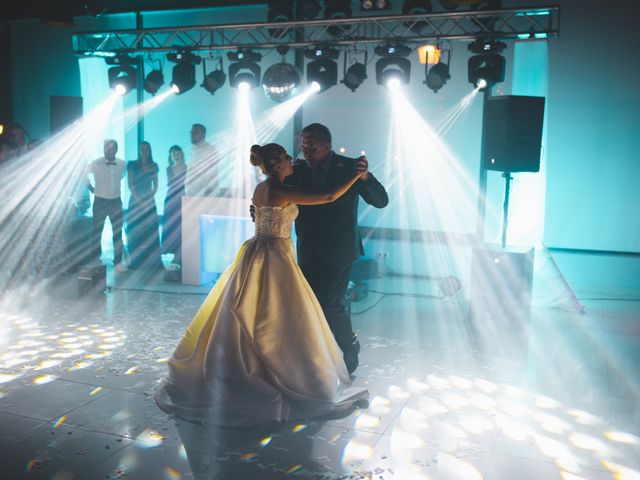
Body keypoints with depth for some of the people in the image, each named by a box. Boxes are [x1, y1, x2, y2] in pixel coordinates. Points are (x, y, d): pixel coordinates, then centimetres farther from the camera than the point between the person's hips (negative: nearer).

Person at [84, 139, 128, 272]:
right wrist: (91, 189, 6)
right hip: (100, 201, -2)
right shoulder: (96, 164, -10)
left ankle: (118, 262, 8)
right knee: (97, 232, 5)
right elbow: (85, 177, 5)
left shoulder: (122, 164, -3)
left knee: (118, 232, 2)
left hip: (116, 202, 2)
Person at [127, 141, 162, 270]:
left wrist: (149, 199, -5)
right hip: (135, 200, -2)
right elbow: (131, 184, -4)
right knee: (136, 231, -3)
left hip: (149, 201, 2)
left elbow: (155, 185, 8)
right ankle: (136, 262, 0)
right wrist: (140, 201, -11)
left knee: (150, 230, 0)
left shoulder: (153, 166, 9)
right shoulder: (133, 165, 2)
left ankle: (151, 262, 2)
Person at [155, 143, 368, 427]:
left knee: (244, 320, 14)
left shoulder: (261, 188, 9)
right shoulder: (280, 191, -17)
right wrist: (357, 174, -12)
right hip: (275, 258, -9)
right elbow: (328, 197, -21)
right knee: (281, 322, 1)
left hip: (256, 255, 9)